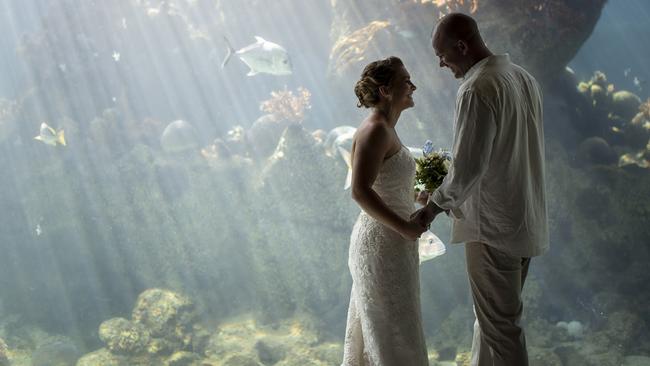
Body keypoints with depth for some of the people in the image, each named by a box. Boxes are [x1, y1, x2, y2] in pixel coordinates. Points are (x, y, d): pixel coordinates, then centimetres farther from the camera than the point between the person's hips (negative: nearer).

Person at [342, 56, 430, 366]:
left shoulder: (385, 129, 10)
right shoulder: (375, 130, -19)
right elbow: (360, 192, -27)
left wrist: (418, 197, 11)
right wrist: (405, 227, -24)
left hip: (390, 240, 9)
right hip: (382, 244, -9)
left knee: (374, 328, 18)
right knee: (392, 328, 2)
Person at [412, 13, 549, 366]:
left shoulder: (477, 90, -20)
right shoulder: (524, 78, 7)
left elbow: (467, 167, -22)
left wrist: (434, 206, -6)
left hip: (493, 227, -9)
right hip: (527, 220, 9)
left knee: (499, 324, 4)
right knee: (490, 314, 21)